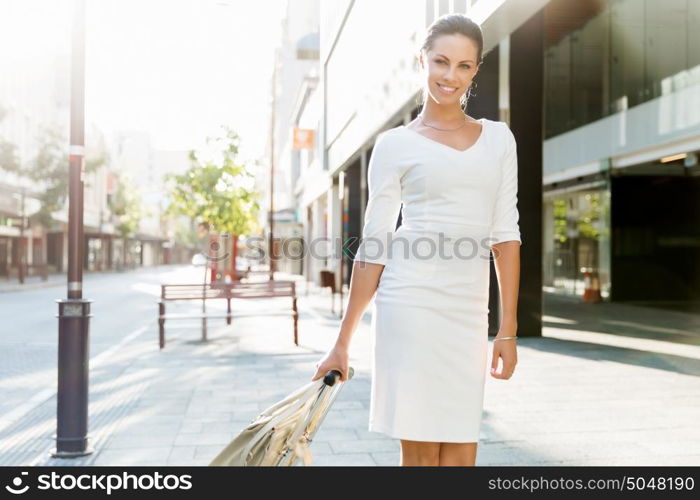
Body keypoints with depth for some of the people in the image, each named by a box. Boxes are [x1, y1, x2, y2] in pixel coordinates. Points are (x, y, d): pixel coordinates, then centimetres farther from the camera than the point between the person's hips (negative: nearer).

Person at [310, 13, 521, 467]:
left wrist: (508, 329, 4)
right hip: (413, 299, -3)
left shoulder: (498, 138, 13)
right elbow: (374, 247, 2)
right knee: (421, 453, 2)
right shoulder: (396, 144, 3)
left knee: (460, 456, 6)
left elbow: (505, 234, 10)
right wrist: (342, 343, 2)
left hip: (470, 311, 4)